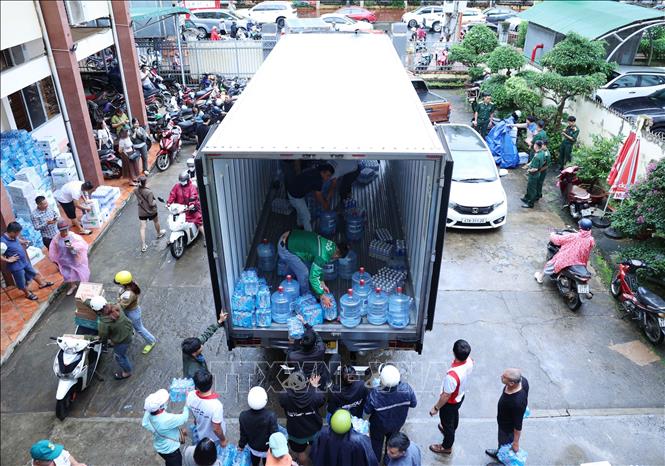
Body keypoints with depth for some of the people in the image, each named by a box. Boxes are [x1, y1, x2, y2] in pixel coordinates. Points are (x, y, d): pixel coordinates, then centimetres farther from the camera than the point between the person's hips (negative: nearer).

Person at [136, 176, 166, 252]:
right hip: (151, 211, -3)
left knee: (142, 227, 8)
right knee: (156, 222, 27)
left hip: (142, 212, 3)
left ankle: (143, 246, 8)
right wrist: (155, 201, -7)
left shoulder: (136, 190, -14)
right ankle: (159, 233, 54)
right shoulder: (148, 192, -31)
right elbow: (151, 203, -25)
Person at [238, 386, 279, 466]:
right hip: (267, 450, -2)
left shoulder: (243, 416, -29)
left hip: (253, 448, 2)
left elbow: (243, 434, -12)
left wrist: (241, 445, 9)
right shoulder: (271, 415, -37)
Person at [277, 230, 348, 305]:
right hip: (285, 248, -9)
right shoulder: (323, 256, -24)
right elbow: (313, 277, -22)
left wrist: (322, 283, 16)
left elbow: (317, 267, 15)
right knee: (303, 273, -2)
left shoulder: (329, 244, 3)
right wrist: (322, 297, -17)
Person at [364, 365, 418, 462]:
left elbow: (367, 411, -21)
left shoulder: (375, 395, -42)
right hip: (397, 424, 2)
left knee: (376, 443, 31)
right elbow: (413, 404, -16)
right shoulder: (406, 388, -37)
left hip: (379, 426, -2)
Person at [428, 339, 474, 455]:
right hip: (460, 396, 7)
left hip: (450, 402, -7)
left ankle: (446, 447, 47)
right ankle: (449, 430, 65)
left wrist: (436, 408, -15)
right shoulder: (469, 361, -25)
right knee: (454, 415, 35)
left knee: (447, 422, 21)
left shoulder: (452, 375, -46)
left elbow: (446, 396, -30)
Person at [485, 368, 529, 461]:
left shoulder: (517, 403, -47)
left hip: (508, 428, -7)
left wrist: (516, 443, -13)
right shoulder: (522, 380, -27)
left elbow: (518, 425, -29)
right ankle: (499, 453, 63)